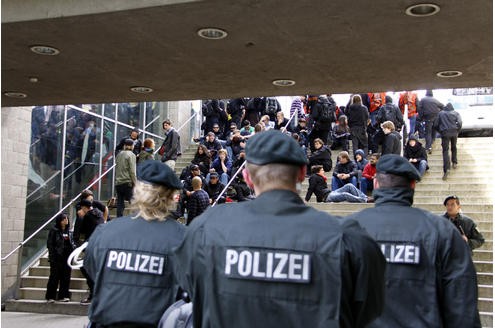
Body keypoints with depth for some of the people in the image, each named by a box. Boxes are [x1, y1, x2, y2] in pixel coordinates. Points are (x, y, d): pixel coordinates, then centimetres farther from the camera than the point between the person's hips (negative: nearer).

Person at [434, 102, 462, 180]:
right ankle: (454, 163, 30)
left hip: (445, 133, -2)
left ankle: (447, 169, -21)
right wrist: (457, 131, 5)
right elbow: (460, 123, -6)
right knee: (454, 148, 26)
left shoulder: (440, 113, 12)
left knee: (445, 151, -5)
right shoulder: (456, 113, 12)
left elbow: (435, 125, 8)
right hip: (454, 133, 2)